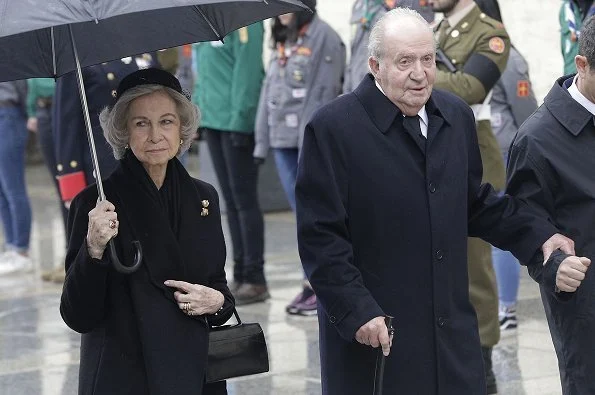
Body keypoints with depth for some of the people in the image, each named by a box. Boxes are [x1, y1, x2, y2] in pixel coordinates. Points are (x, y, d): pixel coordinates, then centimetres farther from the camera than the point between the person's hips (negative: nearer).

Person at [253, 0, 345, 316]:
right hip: (283, 141, 7)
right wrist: (262, 141, 11)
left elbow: (323, 94, -13)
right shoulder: (282, 40, 16)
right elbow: (269, 91, 16)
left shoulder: (322, 36, -9)